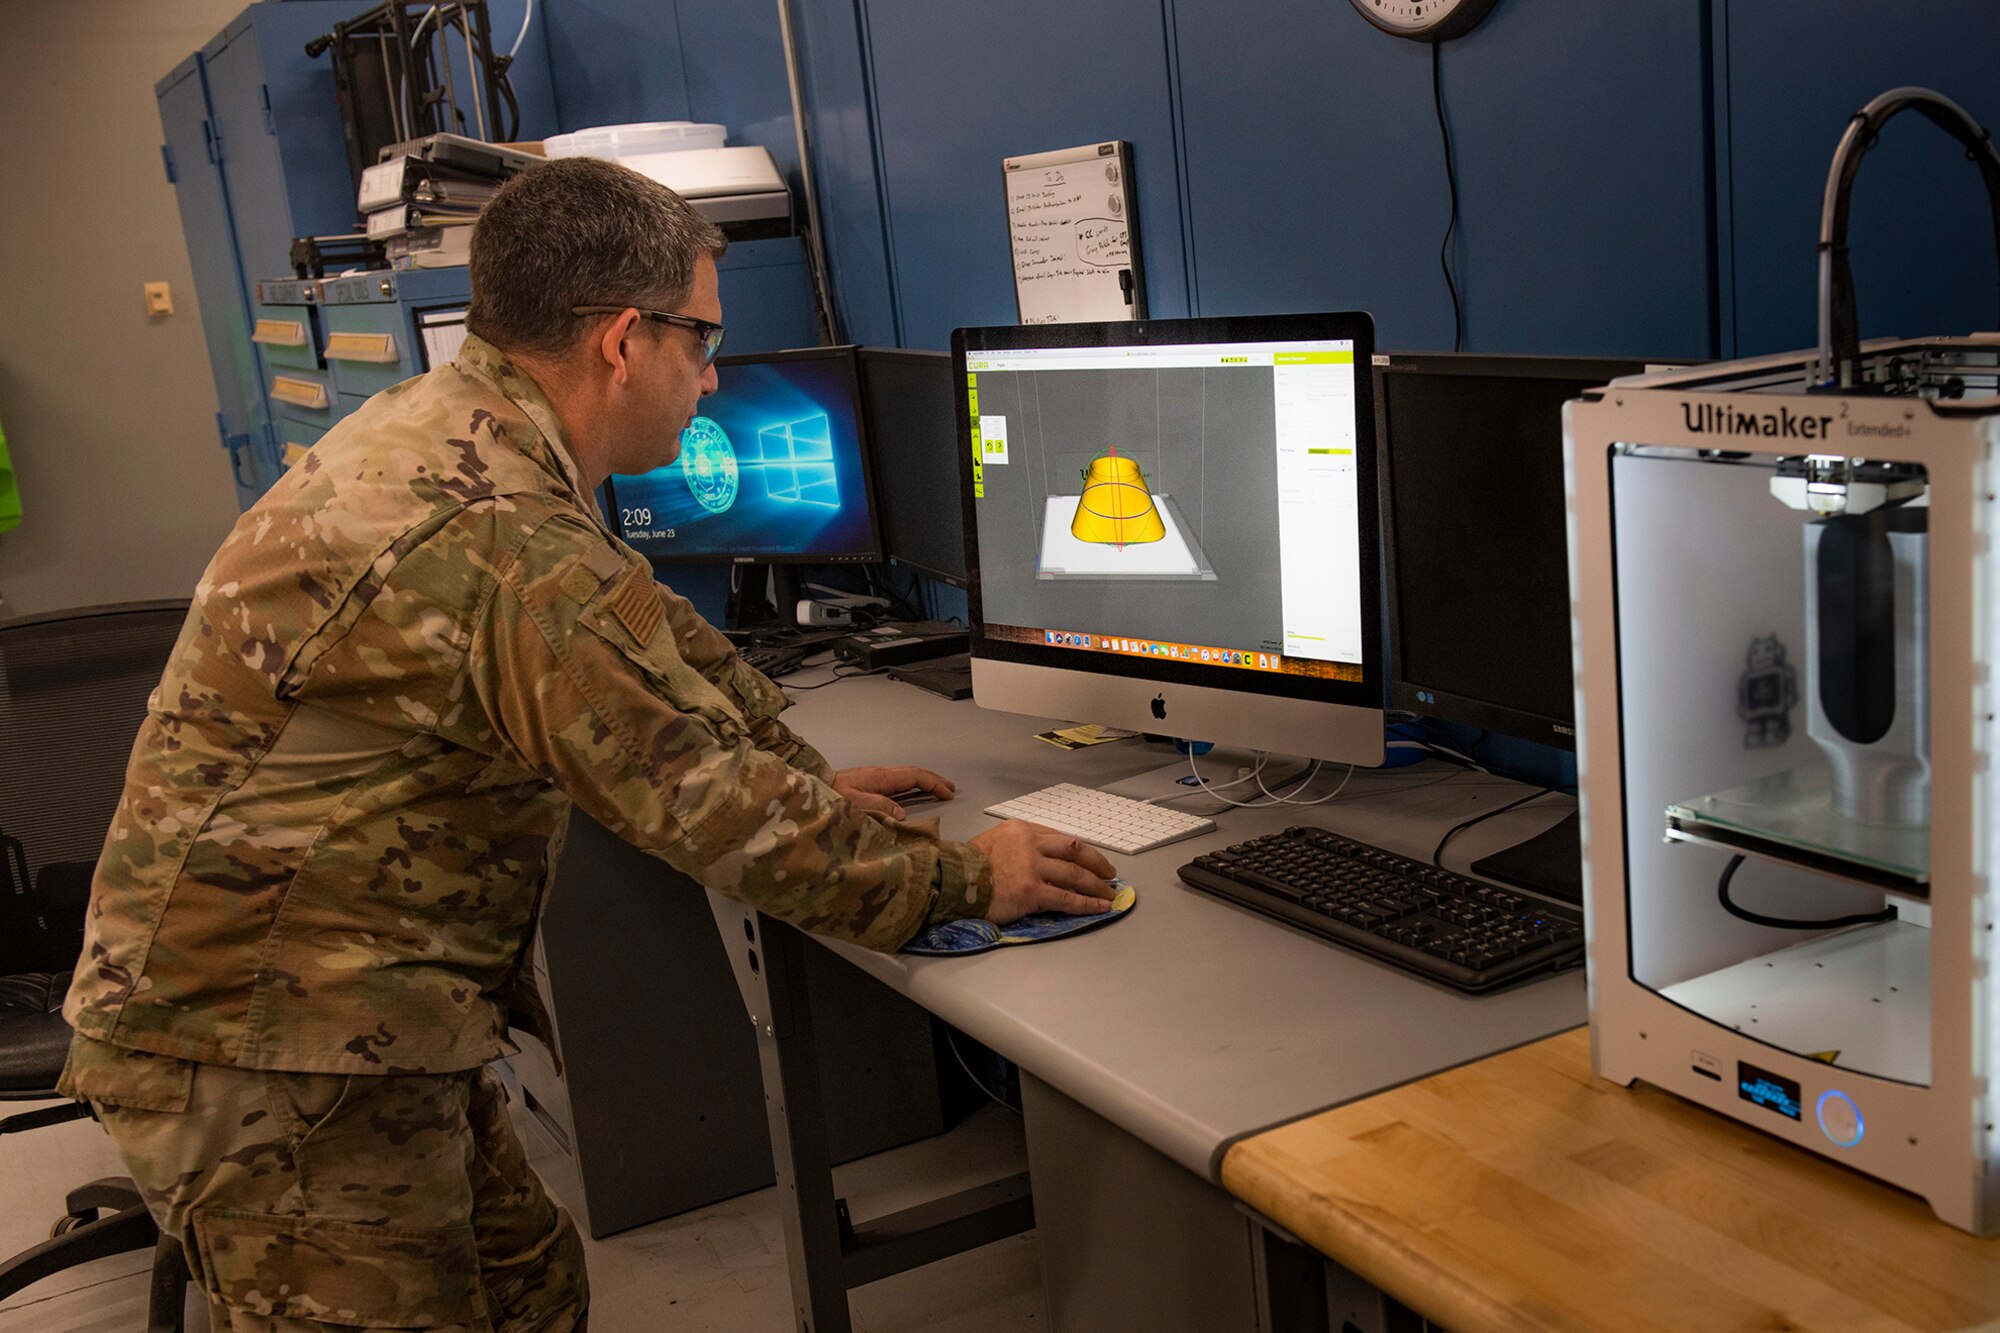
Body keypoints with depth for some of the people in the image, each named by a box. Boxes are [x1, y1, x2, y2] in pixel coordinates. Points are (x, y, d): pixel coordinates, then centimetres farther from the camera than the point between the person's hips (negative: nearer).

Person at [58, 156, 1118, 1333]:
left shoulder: (442, 426, 5)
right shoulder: (507, 545, -28)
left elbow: (663, 640, 15)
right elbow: (707, 802, -22)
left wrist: (810, 782, 17)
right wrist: (960, 881, -11)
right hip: (267, 1051, -10)